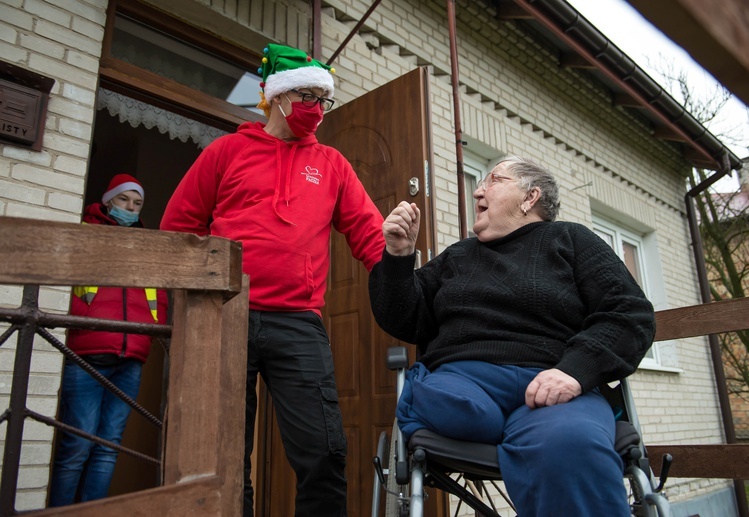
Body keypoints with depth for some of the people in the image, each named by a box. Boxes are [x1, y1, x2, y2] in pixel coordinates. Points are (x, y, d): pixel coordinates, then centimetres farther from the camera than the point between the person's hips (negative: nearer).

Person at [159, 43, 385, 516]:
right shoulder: (229, 150, 11)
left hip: (299, 324, 1)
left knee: (324, 452, -6)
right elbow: (178, 226, 9)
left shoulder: (332, 165, 15)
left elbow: (369, 233, 6)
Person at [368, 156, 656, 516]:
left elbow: (630, 314, 4)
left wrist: (575, 369, -14)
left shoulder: (569, 240, 16)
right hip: (457, 378, 3)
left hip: (551, 386, -2)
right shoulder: (456, 256, 25)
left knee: (568, 444, -37)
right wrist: (398, 256, 3)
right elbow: (403, 323, 18)